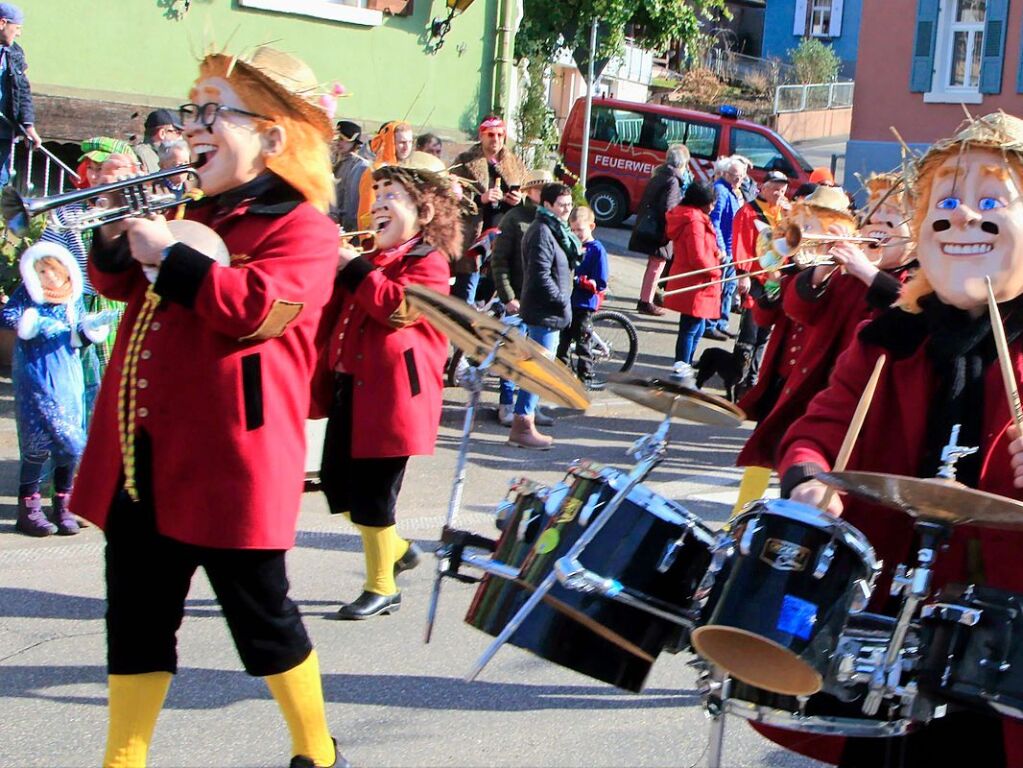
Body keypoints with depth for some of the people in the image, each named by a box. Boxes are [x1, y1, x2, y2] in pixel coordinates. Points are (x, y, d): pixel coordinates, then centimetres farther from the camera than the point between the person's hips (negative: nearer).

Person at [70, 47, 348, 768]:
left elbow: (256, 306, -25)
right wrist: (120, 229, 3)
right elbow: (119, 283, 22)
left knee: (260, 615, 6)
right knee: (136, 618, 13)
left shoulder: (301, 227, -9)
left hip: (226, 460, -7)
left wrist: (169, 255, -20)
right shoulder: (190, 213, 16)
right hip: (142, 458, 8)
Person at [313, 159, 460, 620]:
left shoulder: (428, 262, -7)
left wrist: (352, 267, -20)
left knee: (372, 494, -3)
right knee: (337, 482, 12)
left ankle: (383, 589, 11)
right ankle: (396, 549, 32)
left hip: (389, 395, -9)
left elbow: (397, 305, -26)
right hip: (349, 388, 9)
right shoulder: (371, 262, 19)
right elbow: (333, 315, 23)